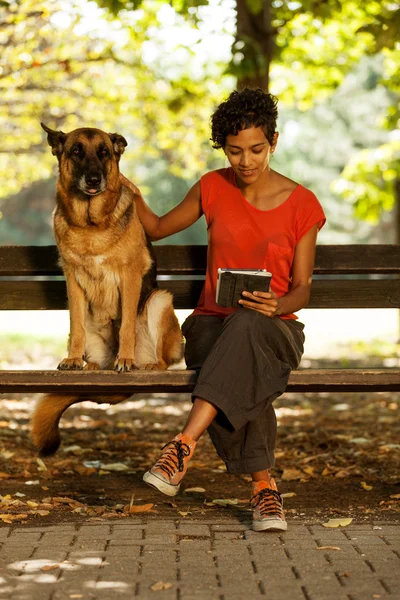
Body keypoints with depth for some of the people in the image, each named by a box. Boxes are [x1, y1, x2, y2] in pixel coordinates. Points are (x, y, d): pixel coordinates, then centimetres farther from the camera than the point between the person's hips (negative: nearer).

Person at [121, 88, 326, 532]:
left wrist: (276, 305, -22)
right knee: (243, 375, -37)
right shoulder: (213, 188, 6)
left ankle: (184, 444, -48)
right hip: (212, 325, 1)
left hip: (274, 331, -1)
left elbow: (302, 289, 2)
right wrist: (133, 196, -2)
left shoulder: (302, 205, 0)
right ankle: (263, 484, -32)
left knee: (246, 324, -41)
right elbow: (157, 229, 20)